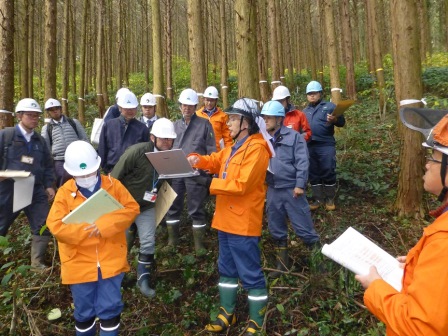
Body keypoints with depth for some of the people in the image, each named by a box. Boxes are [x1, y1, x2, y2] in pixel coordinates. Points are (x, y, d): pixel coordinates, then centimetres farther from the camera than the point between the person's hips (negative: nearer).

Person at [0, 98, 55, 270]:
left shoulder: (40, 140, 11)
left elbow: (48, 165, 14)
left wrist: (49, 185, 6)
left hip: (36, 191, 4)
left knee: (43, 227, 3)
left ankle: (37, 263, 17)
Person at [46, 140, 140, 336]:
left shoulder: (113, 185, -3)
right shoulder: (64, 193, -4)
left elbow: (132, 208, -11)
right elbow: (56, 226, -12)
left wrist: (104, 224, -22)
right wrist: (88, 229, -19)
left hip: (111, 260, 0)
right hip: (79, 264, 1)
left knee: (110, 309, 7)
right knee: (83, 312, 17)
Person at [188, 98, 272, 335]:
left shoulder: (256, 148, -18)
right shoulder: (236, 145, 13)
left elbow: (241, 184, -25)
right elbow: (216, 161, 19)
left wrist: (212, 184, -14)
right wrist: (198, 160, -2)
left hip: (243, 223, -10)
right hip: (226, 219, 10)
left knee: (250, 275, 4)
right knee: (227, 269, 20)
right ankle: (227, 314, 37)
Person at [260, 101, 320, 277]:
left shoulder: (294, 136, -5)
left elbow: (302, 162, -10)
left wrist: (300, 185, -16)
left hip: (291, 189, -5)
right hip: (272, 190, 5)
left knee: (303, 227, 2)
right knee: (276, 229, 15)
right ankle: (282, 262, 31)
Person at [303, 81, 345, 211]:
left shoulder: (330, 106, 4)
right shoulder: (305, 111, 19)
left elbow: (342, 122, -3)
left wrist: (335, 119, -24)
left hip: (326, 145, -4)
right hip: (309, 146, 5)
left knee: (328, 173, -2)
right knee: (313, 174, 9)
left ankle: (330, 199, 11)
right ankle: (318, 198, 19)